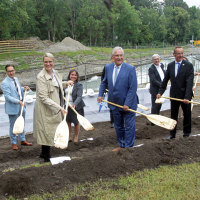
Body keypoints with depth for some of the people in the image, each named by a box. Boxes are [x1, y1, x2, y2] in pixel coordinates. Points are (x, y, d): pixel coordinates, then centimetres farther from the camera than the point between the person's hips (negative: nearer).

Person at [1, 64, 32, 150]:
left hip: (21, 105, 7)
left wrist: (24, 88, 3)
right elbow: (8, 96, -23)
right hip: (13, 107, -7)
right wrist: (18, 101, -32)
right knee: (13, 126, 6)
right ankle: (14, 143, 20)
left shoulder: (16, 79, 7)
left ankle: (22, 140, 33)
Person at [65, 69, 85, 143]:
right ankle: (69, 137, 26)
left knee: (76, 122, 6)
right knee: (68, 121, 9)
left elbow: (79, 97, -22)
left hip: (76, 106, -4)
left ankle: (76, 137, 26)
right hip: (67, 106, 4)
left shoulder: (79, 85, -11)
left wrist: (74, 104, -38)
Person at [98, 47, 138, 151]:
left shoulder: (130, 69, -13)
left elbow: (133, 88, -16)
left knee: (129, 127, 4)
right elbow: (104, 82, 18)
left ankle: (128, 147, 16)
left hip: (128, 104, -5)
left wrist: (127, 104, -20)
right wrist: (100, 94, 5)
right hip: (115, 104, 5)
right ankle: (121, 145, 32)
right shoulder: (108, 67, 3)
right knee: (118, 127, 17)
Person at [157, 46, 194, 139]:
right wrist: (160, 92, 1)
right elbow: (165, 80, 10)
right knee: (173, 115, 11)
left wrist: (187, 97, -25)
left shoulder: (189, 65, -10)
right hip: (174, 95, 3)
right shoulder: (170, 65, 4)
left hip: (185, 95, -3)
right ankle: (172, 134, 23)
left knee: (187, 114, 12)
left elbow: (189, 82, -17)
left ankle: (186, 132, 30)